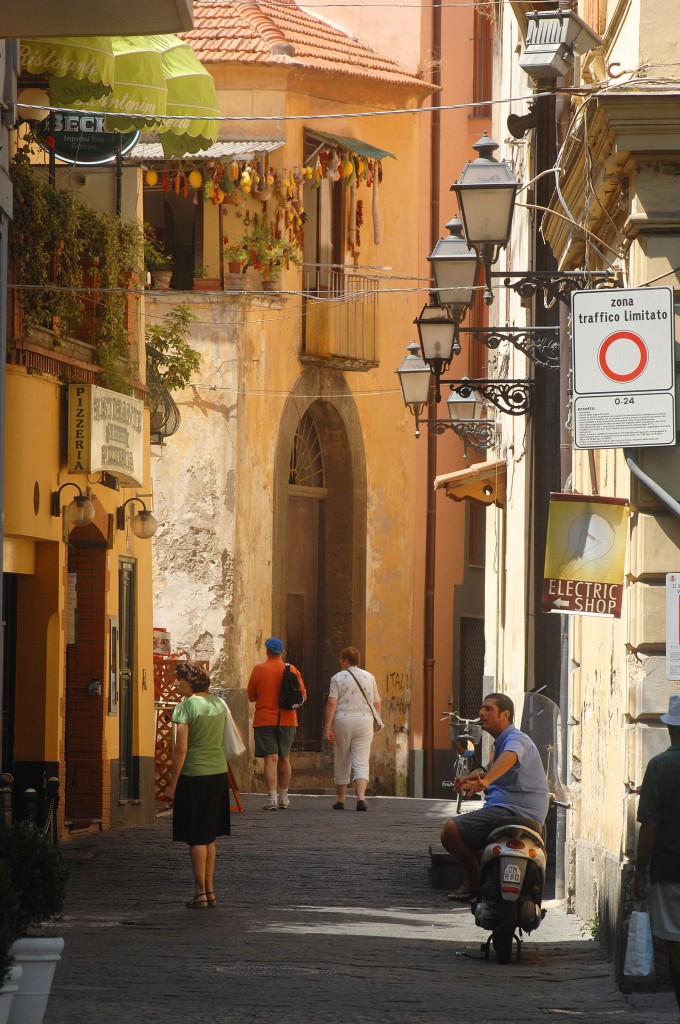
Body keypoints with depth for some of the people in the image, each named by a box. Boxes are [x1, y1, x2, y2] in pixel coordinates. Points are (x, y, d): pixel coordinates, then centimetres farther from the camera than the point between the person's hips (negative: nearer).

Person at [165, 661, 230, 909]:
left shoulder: (186, 707, -13)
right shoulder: (219, 704, 7)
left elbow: (181, 749, -15)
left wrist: (172, 783, -9)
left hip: (194, 775, -6)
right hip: (219, 773, 6)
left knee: (196, 837, 1)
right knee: (209, 836, 16)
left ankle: (200, 893, 2)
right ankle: (210, 890, 20)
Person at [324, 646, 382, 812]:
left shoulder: (338, 678, -1)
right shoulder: (369, 678, 9)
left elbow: (332, 703, -9)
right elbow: (377, 704, 11)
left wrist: (328, 726, -9)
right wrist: (377, 720, 23)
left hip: (342, 721, -2)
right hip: (364, 722, 2)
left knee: (341, 763, 11)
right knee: (361, 763, -2)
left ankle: (340, 800, 18)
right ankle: (361, 797, -22)